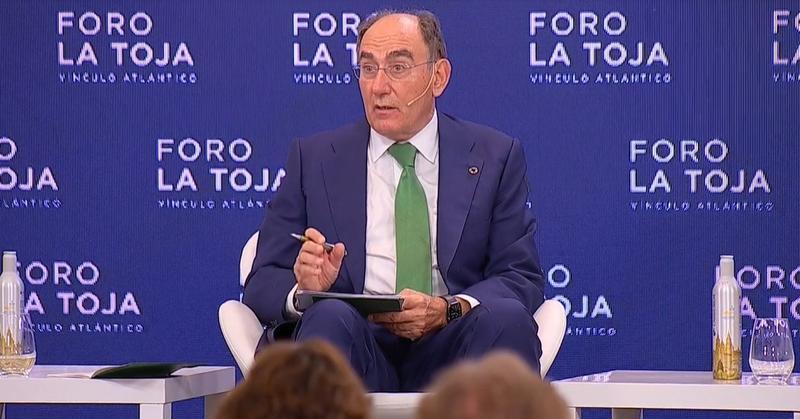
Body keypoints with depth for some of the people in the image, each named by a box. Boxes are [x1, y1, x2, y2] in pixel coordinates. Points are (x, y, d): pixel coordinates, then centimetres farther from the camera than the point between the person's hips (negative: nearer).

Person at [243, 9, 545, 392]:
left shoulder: (495, 157, 15)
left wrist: (448, 309, -14)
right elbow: (263, 283, 10)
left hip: (446, 351, 0)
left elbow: (523, 280, 7)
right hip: (355, 346, 0)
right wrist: (303, 291, -15)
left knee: (507, 316, -32)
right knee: (330, 316, -34)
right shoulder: (314, 158, 16)